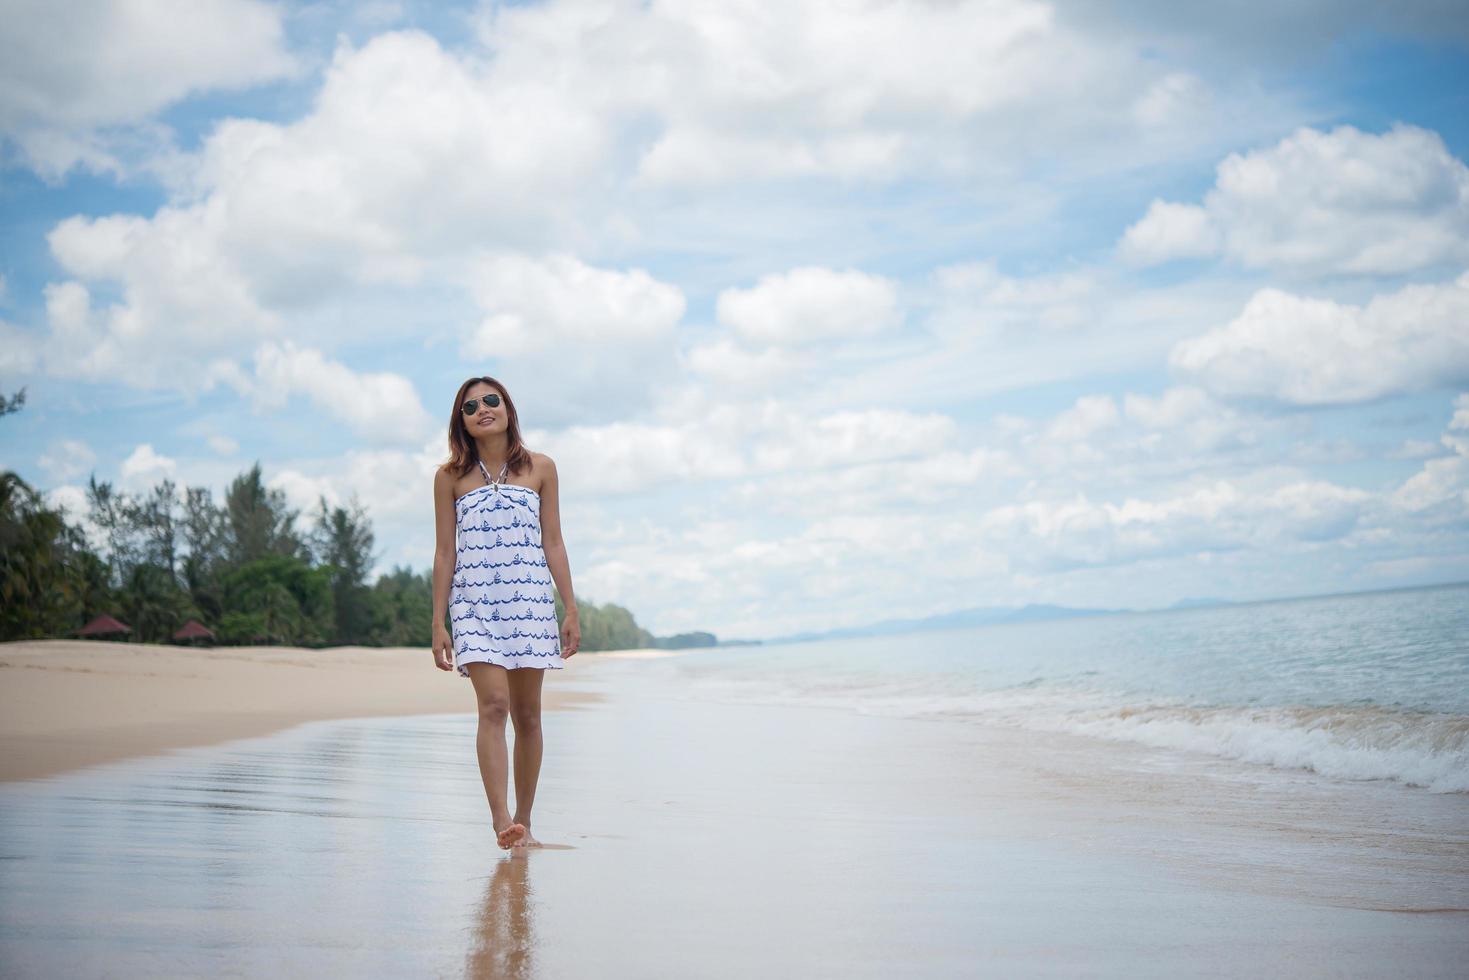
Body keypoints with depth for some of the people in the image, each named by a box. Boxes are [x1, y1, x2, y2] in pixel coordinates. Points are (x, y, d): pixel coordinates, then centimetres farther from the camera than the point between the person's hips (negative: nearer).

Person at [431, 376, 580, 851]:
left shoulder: (540, 468, 8)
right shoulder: (450, 477, 6)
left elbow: (553, 542, 9)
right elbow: (444, 552, 6)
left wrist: (571, 609, 4)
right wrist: (438, 623, 2)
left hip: (530, 600, 2)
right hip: (473, 603, -1)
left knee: (527, 715, 5)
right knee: (494, 705, -16)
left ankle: (524, 821, 15)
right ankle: (501, 820, -22)